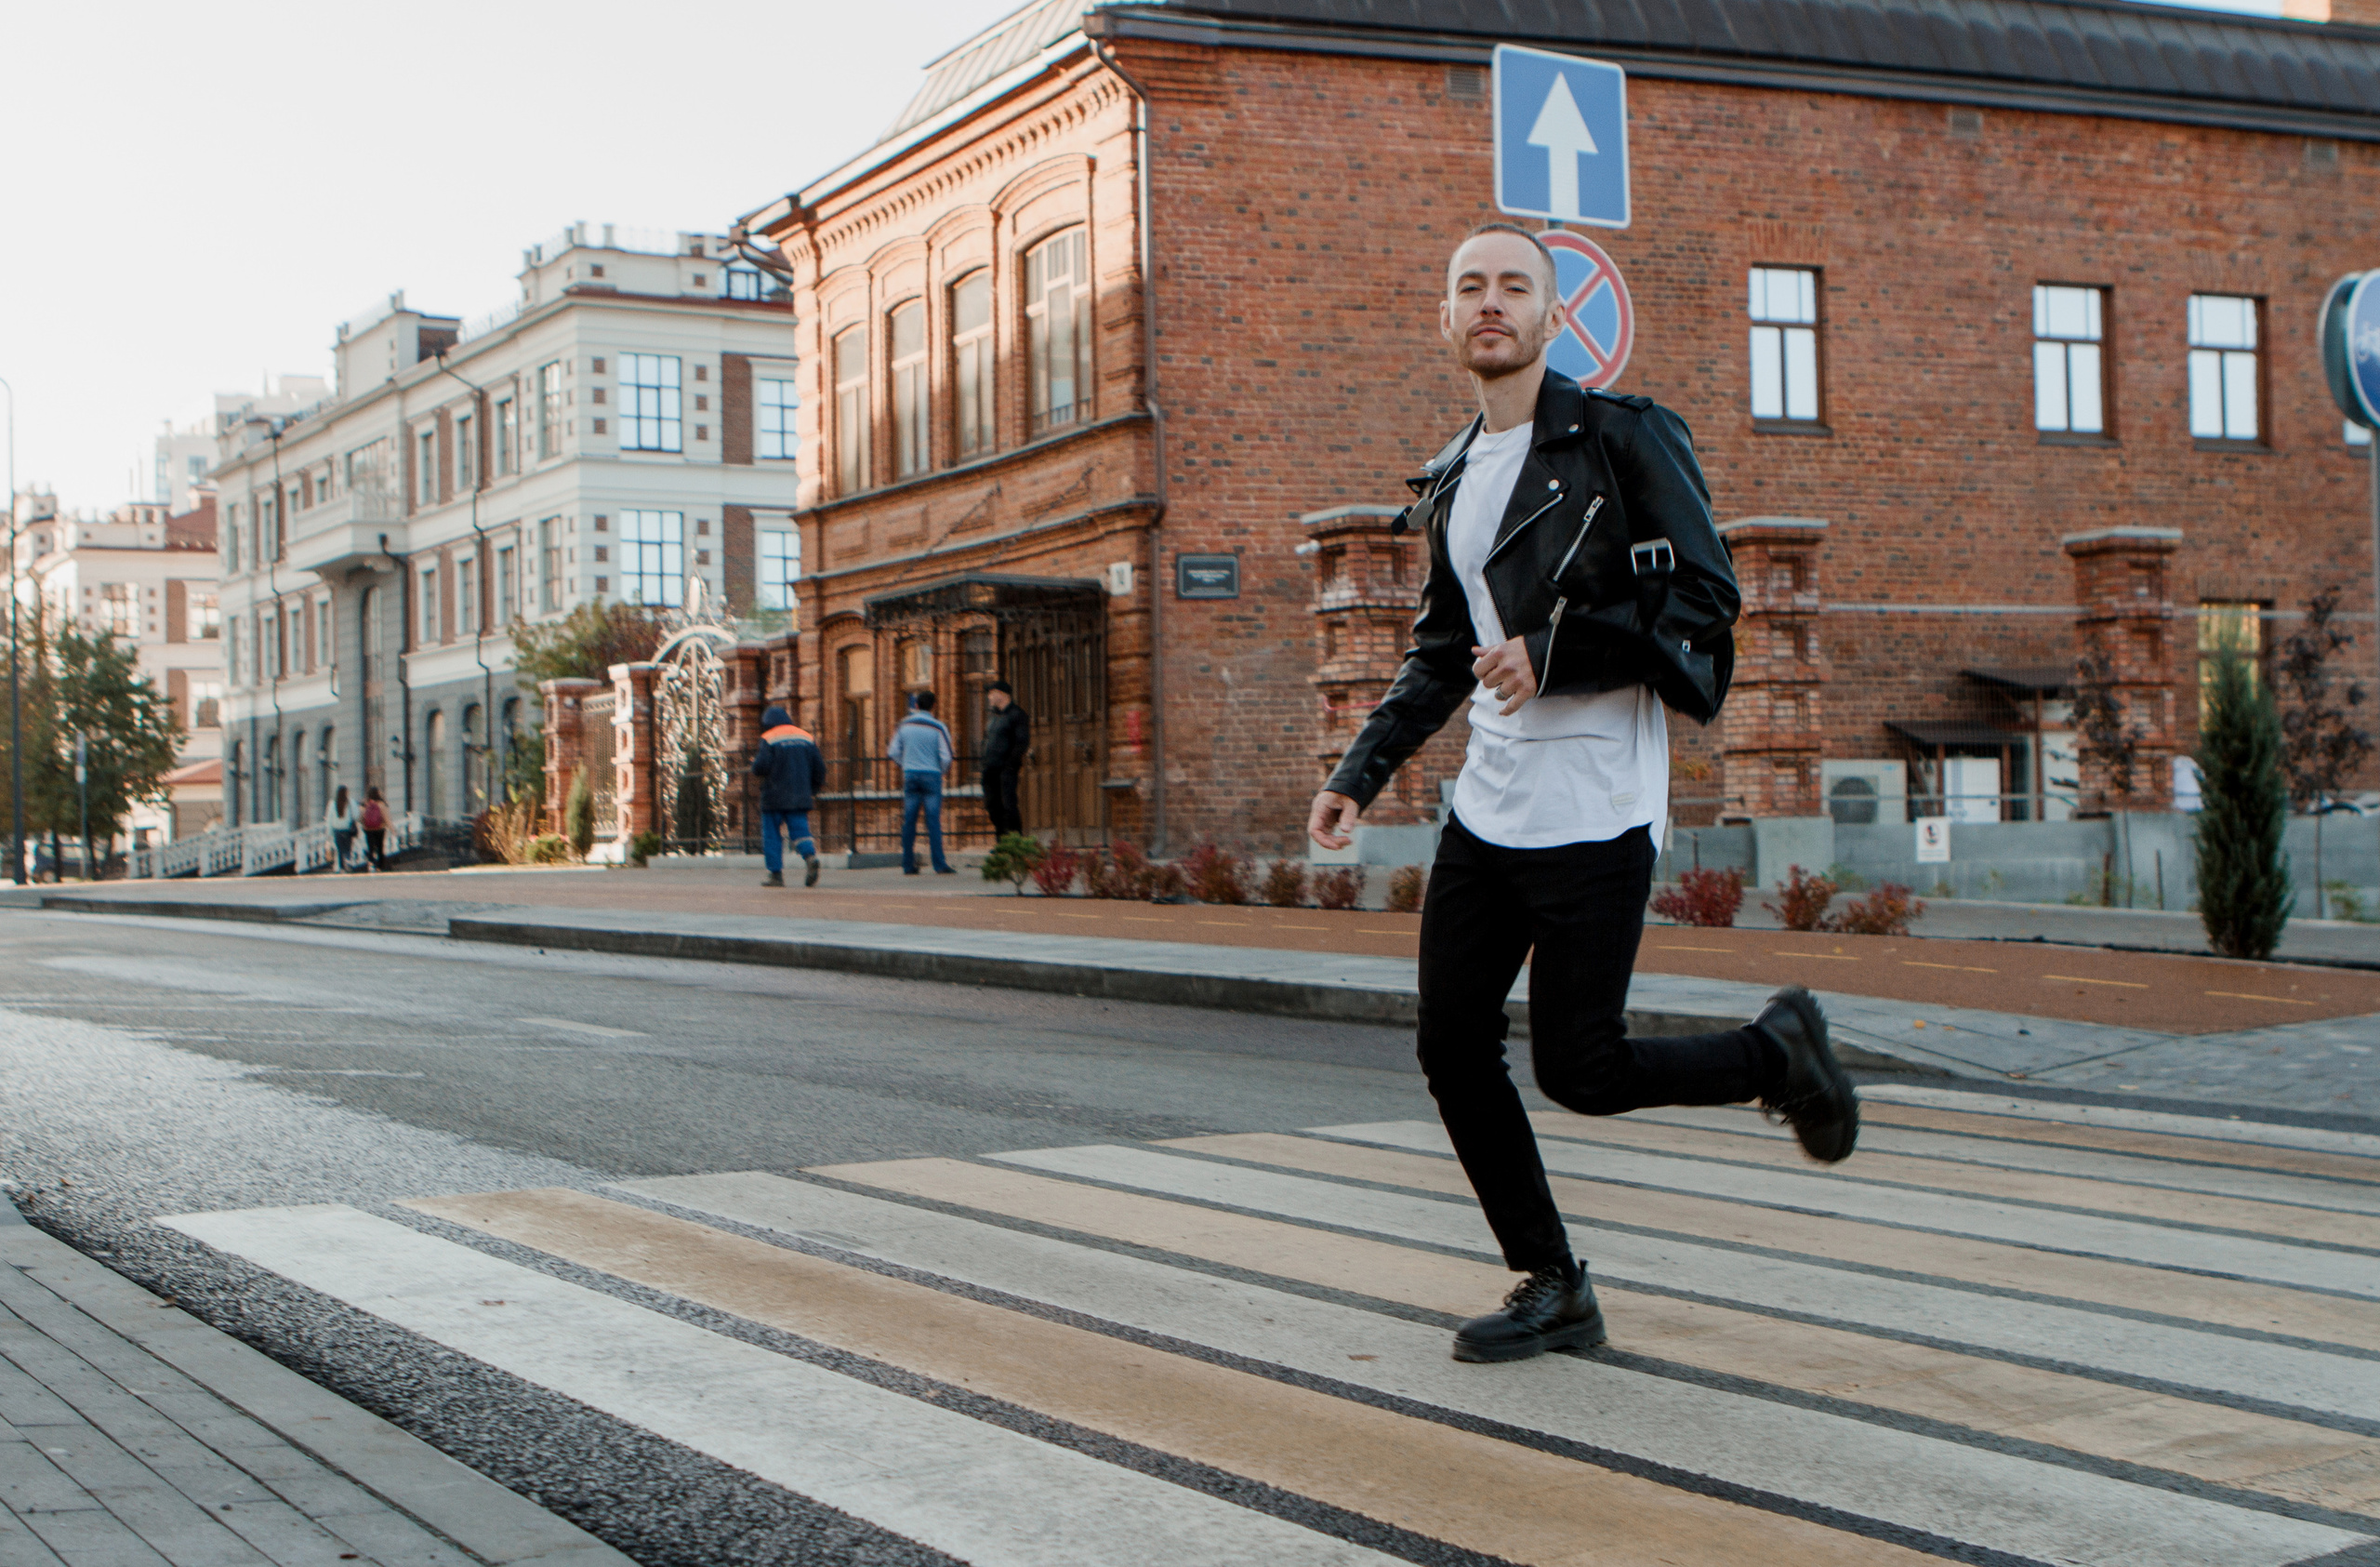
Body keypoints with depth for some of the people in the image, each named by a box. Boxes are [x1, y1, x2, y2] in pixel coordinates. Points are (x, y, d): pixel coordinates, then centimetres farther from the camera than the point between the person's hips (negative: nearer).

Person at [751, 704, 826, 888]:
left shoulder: (769, 740, -5)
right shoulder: (806, 738, 10)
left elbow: (760, 767, -14)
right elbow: (819, 767, 9)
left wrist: (755, 761, 10)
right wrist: (813, 790, 21)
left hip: (774, 798, -4)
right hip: (800, 797, 4)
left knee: (771, 836, 6)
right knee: (800, 831, 4)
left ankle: (776, 874, 3)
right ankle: (810, 855, -25)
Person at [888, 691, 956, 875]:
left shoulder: (903, 726, 5)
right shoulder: (938, 728, -5)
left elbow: (894, 752, 9)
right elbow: (946, 757, -6)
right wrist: (944, 769, 14)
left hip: (909, 775, 3)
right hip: (931, 775, -3)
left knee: (909, 821, 6)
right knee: (933, 820, -4)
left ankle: (908, 865, 8)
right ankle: (939, 865, -8)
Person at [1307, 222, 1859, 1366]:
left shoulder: (1623, 438, -5)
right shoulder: (1452, 481, 15)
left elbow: (1705, 606, -12)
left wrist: (1554, 654, -20)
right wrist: (1363, 770, 14)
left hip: (1595, 810, -7)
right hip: (1488, 808, 7)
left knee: (1578, 1072, -7)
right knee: (1452, 1050, 4)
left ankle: (1777, 1053, 20)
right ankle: (1552, 1288, 19)